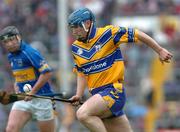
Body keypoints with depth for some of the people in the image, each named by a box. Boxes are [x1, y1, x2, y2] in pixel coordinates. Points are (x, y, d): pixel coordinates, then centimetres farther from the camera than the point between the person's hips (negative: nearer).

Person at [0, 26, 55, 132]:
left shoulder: (29, 52, -15)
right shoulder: (11, 56, 11)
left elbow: (47, 73, -21)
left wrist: (32, 92, -18)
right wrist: (17, 91, 10)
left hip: (41, 98, -7)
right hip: (22, 99, 7)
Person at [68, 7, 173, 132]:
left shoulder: (108, 33, -9)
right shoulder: (76, 48, 8)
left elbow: (136, 34, -3)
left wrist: (160, 50, 1)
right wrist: (79, 95, 2)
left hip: (114, 90, -6)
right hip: (98, 94, 6)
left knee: (83, 114, -28)